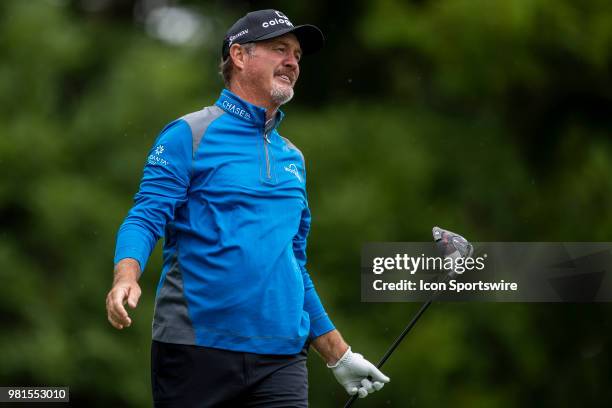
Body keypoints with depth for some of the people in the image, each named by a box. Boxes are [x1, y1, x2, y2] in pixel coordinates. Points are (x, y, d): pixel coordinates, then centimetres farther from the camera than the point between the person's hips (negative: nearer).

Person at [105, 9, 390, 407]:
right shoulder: (189, 134, 2)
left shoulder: (293, 159, 19)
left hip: (281, 358, 5)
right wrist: (127, 275, -28)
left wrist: (339, 355, 23)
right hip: (195, 351, -5)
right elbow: (146, 217, -8)